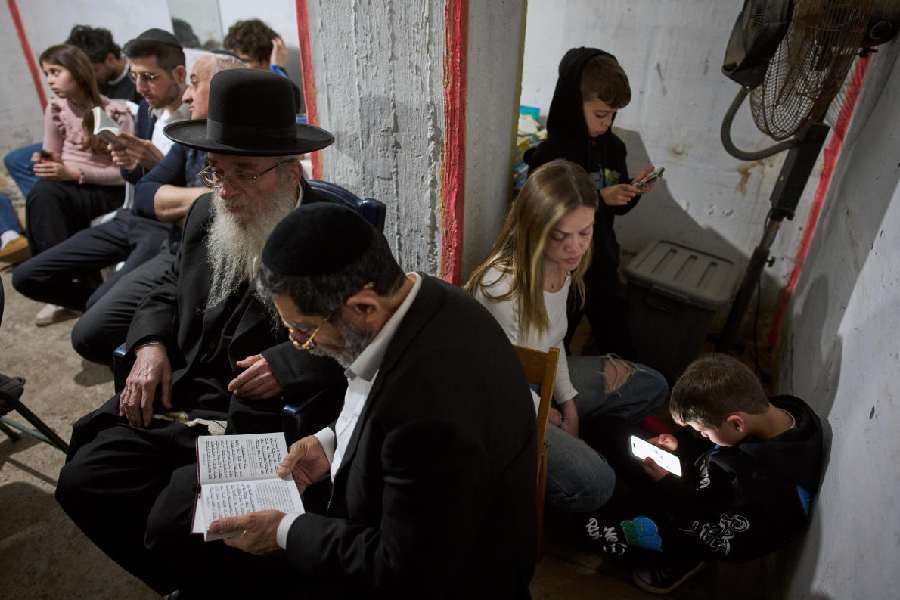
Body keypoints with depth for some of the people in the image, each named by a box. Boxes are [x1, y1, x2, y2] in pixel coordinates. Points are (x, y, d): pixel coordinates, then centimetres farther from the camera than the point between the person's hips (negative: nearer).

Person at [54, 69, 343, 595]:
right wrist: (151, 345, 3)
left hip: (266, 418, -7)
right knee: (81, 482, 0)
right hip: (179, 399, 7)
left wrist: (288, 364, -25)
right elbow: (171, 287, 21)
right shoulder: (208, 213, 6)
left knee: (175, 522, -19)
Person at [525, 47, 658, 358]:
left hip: (603, 263, 6)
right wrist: (600, 198, -25)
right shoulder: (549, 155, -19)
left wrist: (634, 189, -9)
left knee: (618, 347, 17)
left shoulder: (613, 147, 1)